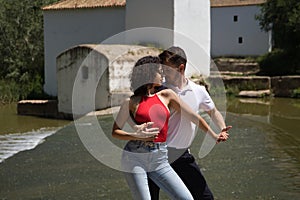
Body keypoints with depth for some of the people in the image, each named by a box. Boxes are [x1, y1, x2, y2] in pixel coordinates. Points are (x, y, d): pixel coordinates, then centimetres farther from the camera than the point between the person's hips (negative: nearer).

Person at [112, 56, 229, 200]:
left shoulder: (167, 95, 11)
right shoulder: (131, 102, 2)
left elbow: (193, 117, 15)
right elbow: (115, 132, 5)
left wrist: (214, 136, 15)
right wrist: (136, 136, -12)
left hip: (160, 159, 4)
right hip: (135, 158, -4)